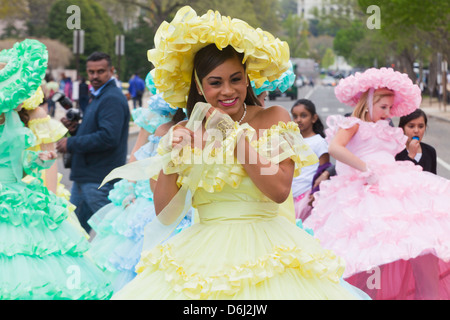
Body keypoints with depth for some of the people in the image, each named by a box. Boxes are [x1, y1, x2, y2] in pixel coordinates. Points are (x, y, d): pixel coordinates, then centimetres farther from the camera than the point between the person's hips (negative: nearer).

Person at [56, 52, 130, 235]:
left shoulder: (112, 99, -17)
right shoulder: (97, 97, 18)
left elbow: (108, 137, -28)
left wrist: (71, 144, -20)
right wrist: (75, 129, 3)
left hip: (99, 180, -11)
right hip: (84, 176, 11)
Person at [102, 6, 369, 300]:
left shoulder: (274, 118, 0)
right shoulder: (184, 133, 8)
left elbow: (280, 190, -14)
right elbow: (165, 216, 5)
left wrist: (236, 135, -13)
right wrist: (171, 158, -9)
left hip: (264, 249, -2)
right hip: (203, 252, 3)